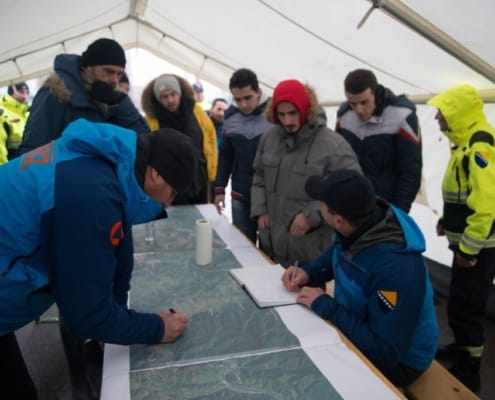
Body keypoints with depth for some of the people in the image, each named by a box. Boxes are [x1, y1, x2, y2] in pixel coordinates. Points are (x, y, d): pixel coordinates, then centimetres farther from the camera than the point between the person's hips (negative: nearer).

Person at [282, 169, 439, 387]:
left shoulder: (396, 268, -38)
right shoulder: (356, 228, -14)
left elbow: (385, 352, -33)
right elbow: (337, 255, 10)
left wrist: (325, 306, -29)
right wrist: (308, 272, -9)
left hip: (397, 360, -7)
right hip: (362, 326, 7)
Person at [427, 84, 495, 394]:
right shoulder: (467, 141, 10)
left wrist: (469, 248, -23)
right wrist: (448, 220, 19)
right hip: (468, 240, 10)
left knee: (464, 307, 0)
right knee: (461, 302, 22)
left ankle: (468, 372, 16)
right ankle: (463, 348, 41)